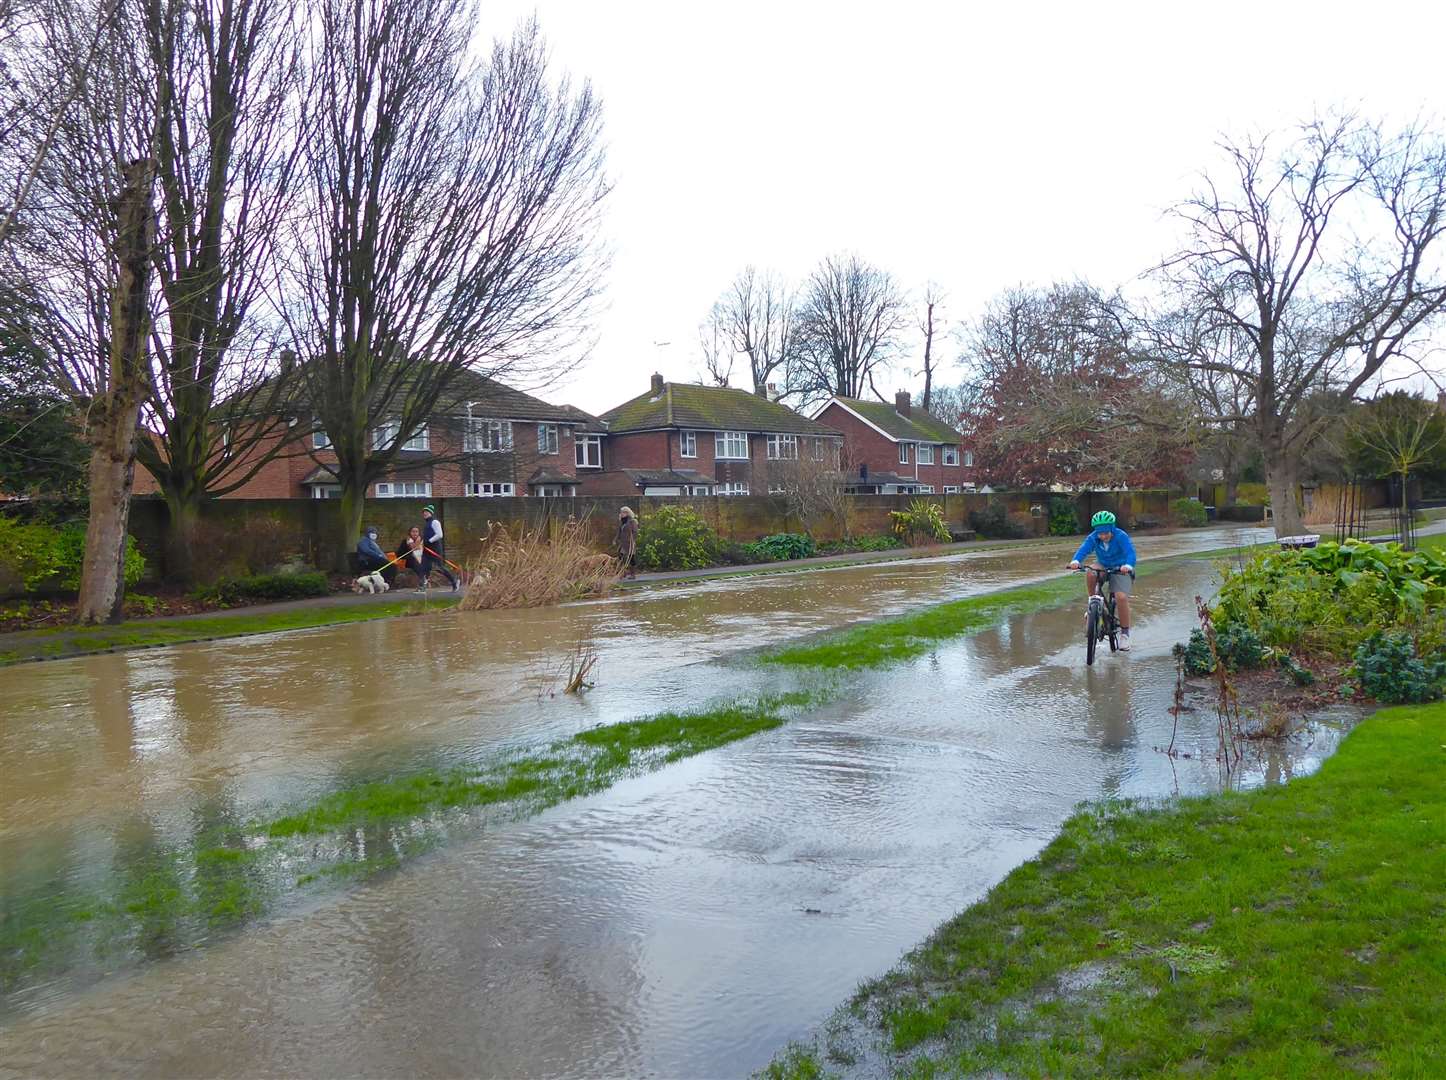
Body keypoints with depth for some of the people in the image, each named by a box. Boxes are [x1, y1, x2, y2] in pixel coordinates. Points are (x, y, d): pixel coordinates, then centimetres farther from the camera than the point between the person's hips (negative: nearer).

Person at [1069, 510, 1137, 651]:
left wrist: (1128, 566, -59)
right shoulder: (1093, 538, -16)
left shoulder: (1121, 536, -24)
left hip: (1121, 570, -3)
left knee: (1121, 597, -22)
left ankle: (1125, 634, -5)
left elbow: (1130, 552, -37)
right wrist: (1075, 561, -53)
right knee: (1090, 574, -32)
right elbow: (1084, 549, -30)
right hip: (1103, 567, 3)